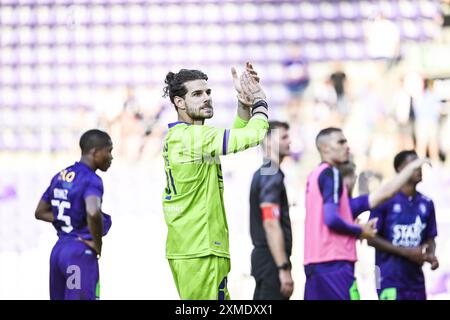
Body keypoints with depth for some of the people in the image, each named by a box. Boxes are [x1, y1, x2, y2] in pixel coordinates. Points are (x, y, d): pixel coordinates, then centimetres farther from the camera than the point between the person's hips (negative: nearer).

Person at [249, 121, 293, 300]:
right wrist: (283, 268, -24)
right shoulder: (271, 176, -13)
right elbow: (271, 225, -21)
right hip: (273, 259, -10)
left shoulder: (261, 174, 18)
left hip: (262, 256, 10)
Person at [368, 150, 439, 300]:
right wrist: (406, 252, -15)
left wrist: (431, 255, -6)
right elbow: (372, 238, -8)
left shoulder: (426, 204, 10)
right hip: (390, 280, -6)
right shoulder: (386, 200, -8)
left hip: (416, 280, 6)